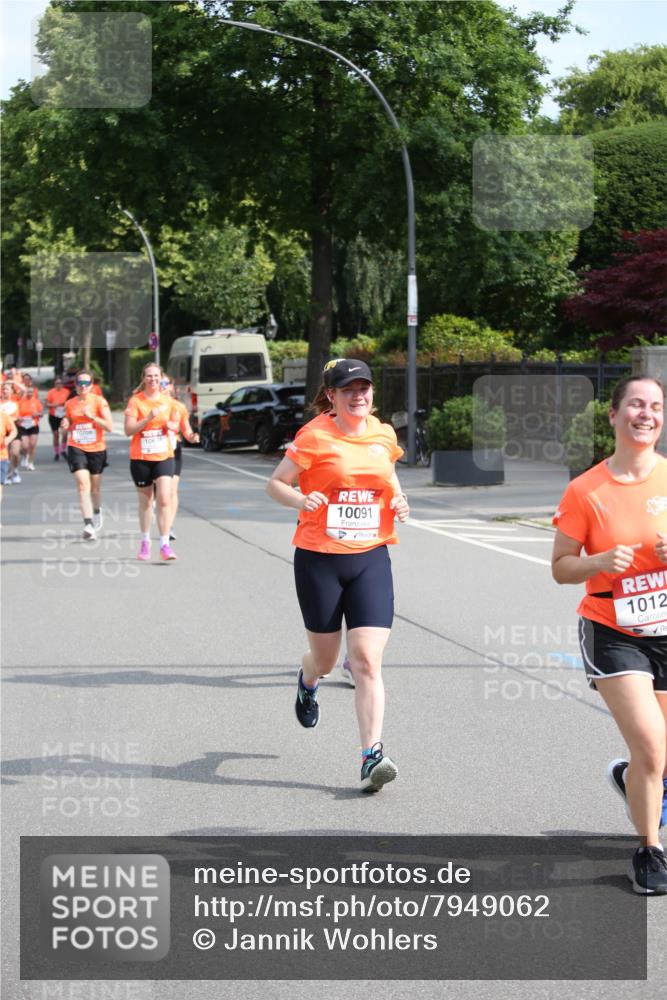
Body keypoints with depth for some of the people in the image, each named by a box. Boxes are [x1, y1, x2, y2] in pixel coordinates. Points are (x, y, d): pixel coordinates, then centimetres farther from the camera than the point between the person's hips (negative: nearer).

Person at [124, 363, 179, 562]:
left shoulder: (168, 401, 5)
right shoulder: (136, 401, -5)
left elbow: (176, 425, 17)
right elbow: (128, 430, -12)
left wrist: (171, 425, -6)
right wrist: (148, 418, -24)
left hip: (164, 456, 1)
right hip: (140, 458, -1)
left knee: (164, 499, -13)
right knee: (145, 502, 11)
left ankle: (165, 545, -12)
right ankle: (145, 542, 28)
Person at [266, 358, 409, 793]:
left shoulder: (384, 435, 6)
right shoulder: (315, 436, -7)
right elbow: (275, 484, -4)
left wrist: (399, 501, 4)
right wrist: (300, 500, -25)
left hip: (371, 558, 2)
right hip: (319, 560, -2)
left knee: (368, 660, -10)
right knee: (326, 659, 11)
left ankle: (372, 755, -11)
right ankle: (307, 682, 50)